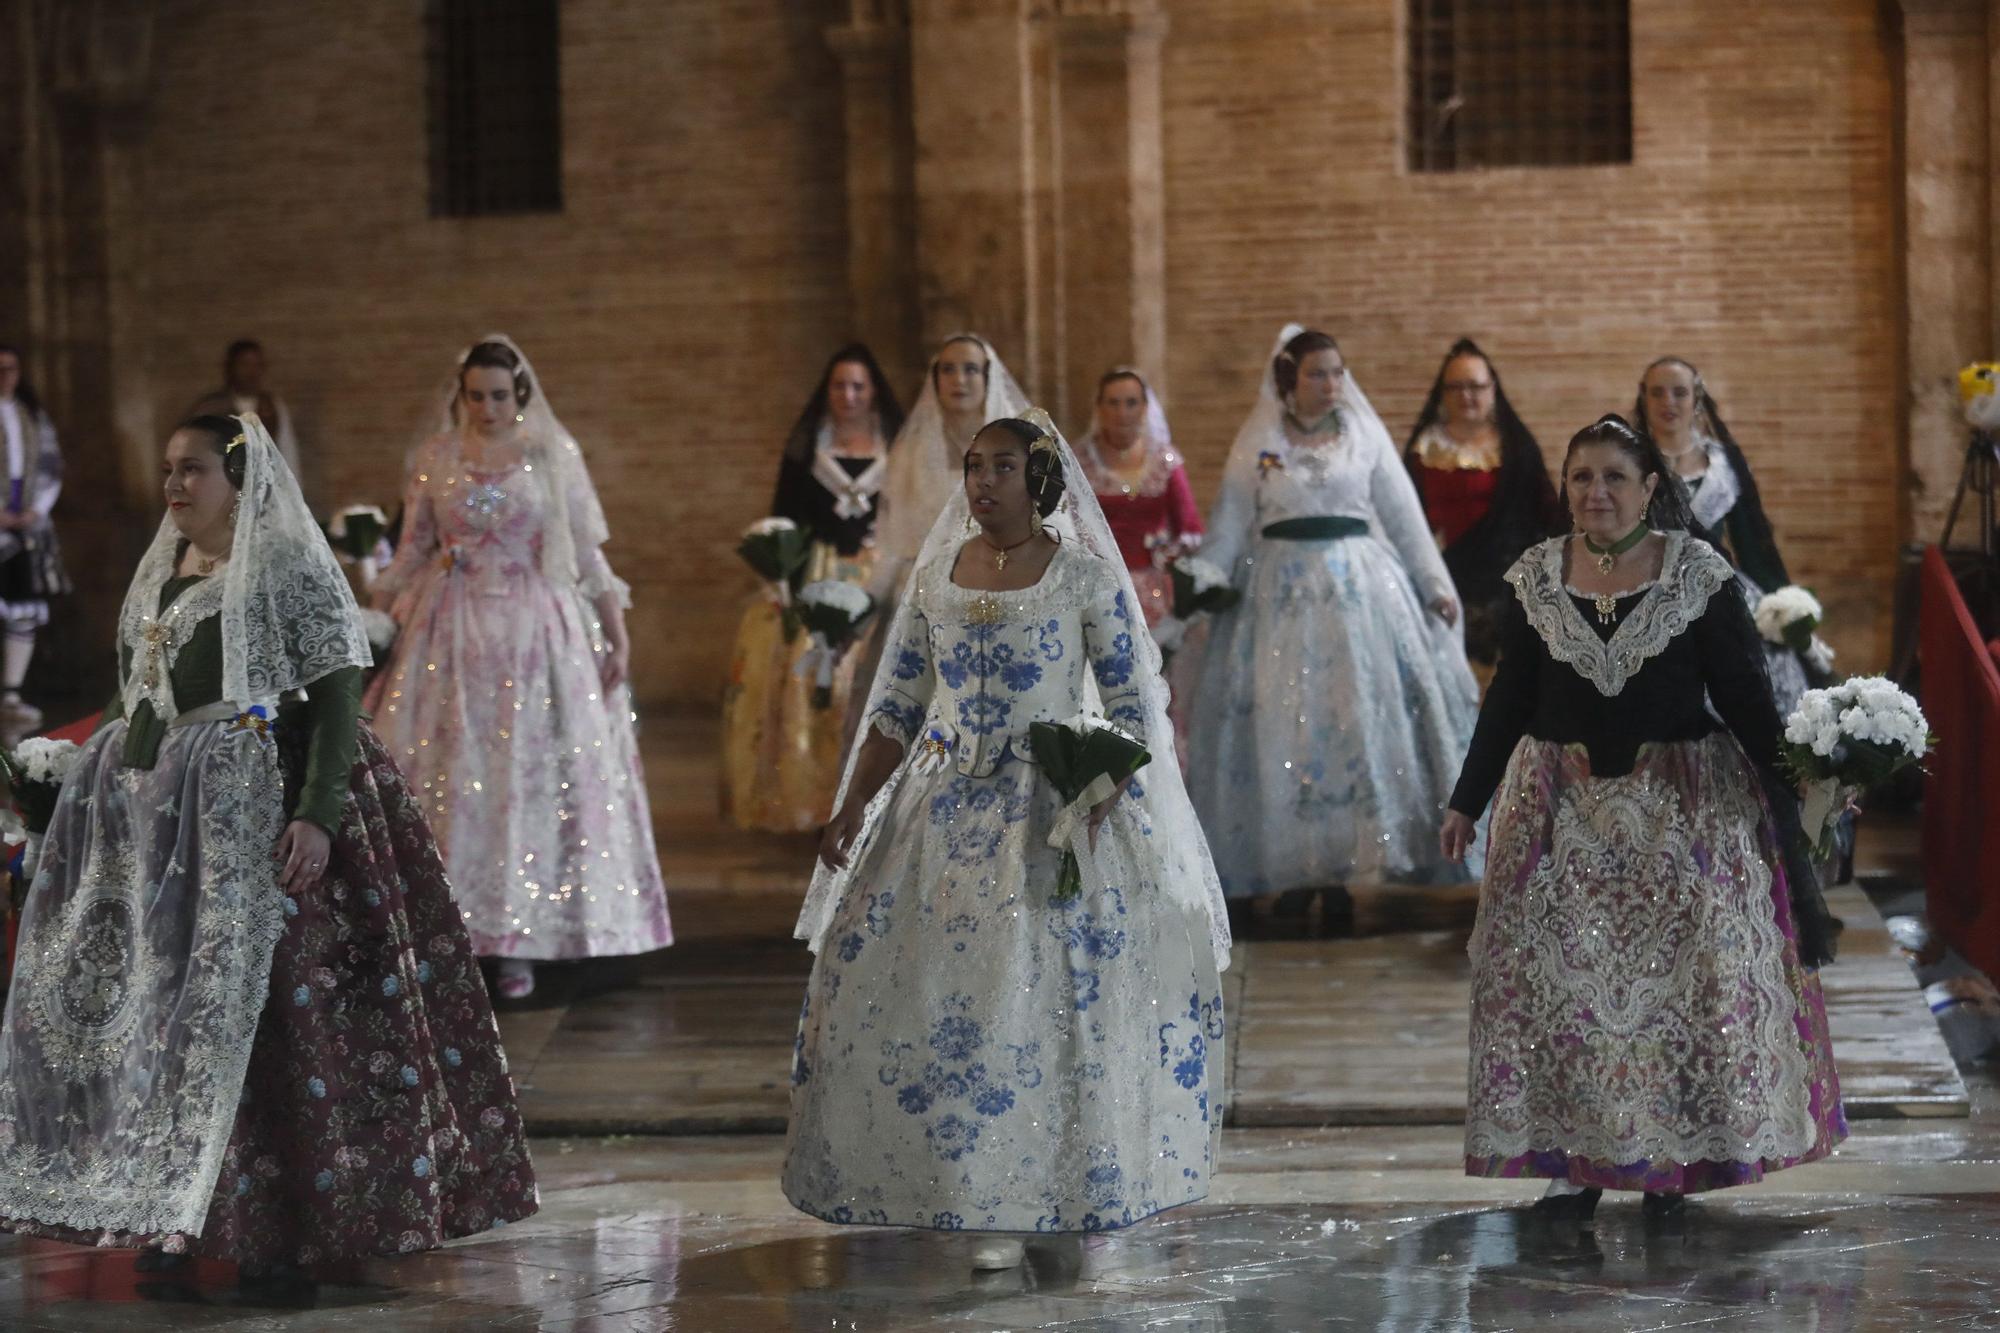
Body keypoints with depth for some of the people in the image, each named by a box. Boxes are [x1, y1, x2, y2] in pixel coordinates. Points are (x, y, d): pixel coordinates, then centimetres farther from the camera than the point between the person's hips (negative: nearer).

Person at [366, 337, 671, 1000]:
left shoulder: (555, 455, 3)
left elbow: (589, 553, 4)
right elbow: (411, 554, 11)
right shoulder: (436, 457, 6)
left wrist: (616, 634, 0)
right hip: (451, 635, 1)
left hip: (535, 634, -1)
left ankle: (517, 945, 3)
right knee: (449, 781, -3)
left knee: (528, 781, -2)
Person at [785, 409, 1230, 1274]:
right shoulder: (935, 575, 8)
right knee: (898, 988, -1)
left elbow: (1132, 707, -3)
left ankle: (1015, 1208, 5)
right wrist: (852, 808, 5)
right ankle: (917, 1180, 10)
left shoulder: (1084, 576, -3)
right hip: (944, 806, 4)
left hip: (1048, 812, -4)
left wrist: (1099, 802, -17)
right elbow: (897, 707, 12)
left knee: (1039, 999, -5)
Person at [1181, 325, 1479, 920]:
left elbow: (1403, 514, 6)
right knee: (1283, 729, 0)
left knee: (1357, 723, -2)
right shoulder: (1258, 442, 5)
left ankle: (1341, 868, 4)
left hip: (1359, 588, 0)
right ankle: (1293, 865, 9)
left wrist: (1435, 584, 2)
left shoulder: (1364, 434, 5)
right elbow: (1229, 525, 5)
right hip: (1281, 593, 0)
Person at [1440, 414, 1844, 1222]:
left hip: (1685, 807, -2)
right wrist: (1466, 802, 12)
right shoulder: (1535, 578, 2)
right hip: (1563, 806, 2)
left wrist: (1795, 792, -7)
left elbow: (1745, 697, -2)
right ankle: (1576, 1162, 9)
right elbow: (1508, 698, 10)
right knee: (1558, 974, 0)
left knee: (1683, 974, -1)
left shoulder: (1700, 575, -5)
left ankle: (1673, 1160, 10)